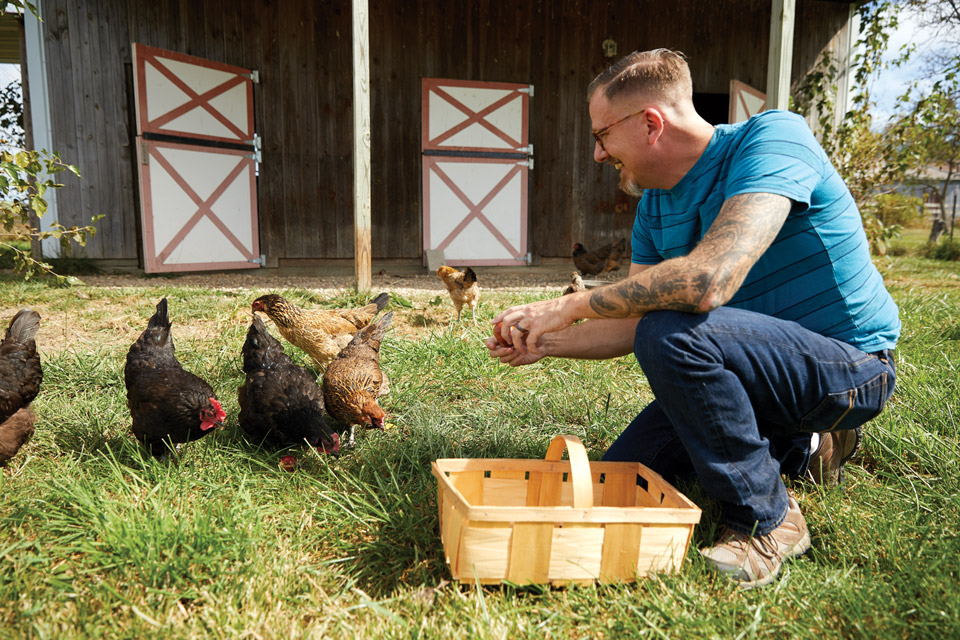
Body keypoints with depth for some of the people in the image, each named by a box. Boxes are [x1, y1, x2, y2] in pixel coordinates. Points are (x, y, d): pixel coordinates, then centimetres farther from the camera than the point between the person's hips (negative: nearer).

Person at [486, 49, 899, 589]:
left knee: (671, 334, -34)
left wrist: (572, 305, -28)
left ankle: (767, 518, -11)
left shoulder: (771, 138, -22)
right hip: (766, 365, 8)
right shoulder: (655, 206, 3)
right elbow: (632, 325, 6)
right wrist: (545, 343, -4)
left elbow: (709, 280, -38)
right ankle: (800, 447, 21)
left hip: (850, 365, -8)